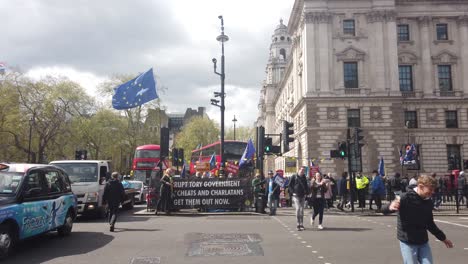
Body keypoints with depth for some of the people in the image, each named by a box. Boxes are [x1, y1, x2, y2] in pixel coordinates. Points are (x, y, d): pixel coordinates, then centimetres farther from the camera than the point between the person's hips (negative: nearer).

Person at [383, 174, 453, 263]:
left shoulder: (428, 202, 5)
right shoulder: (406, 198, -17)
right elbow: (385, 211, -25)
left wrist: (443, 238, 26)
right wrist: (390, 207, -49)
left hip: (423, 242, 6)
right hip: (408, 243, -6)